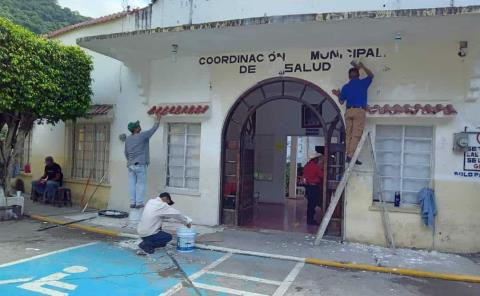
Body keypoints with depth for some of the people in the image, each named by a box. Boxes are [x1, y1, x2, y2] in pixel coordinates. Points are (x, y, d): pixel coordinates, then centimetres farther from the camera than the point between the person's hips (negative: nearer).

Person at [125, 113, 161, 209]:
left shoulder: (127, 139, 9)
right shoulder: (142, 136, -10)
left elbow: (126, 153, 17)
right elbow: (153, 130, 1)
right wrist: (157, 121, 15)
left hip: (131, 165, 6)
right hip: (140, 164, -6)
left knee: (132, 184, 6)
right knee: (141, 183, -1)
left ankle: (132, 203, 8)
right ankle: (139, 203, -2)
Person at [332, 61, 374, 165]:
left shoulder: (345, 87, 7)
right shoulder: (363, 83, 3)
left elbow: (341, 101, 10)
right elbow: (371, 75, 24)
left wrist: (338, 95, 28)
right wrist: (362, 67, 31)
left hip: (349, 111, 4)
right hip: (359, 111, -3)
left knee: (349, 135, 9)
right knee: (356, 135, -6)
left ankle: (348, 155, 9)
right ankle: (351, 156, -13)